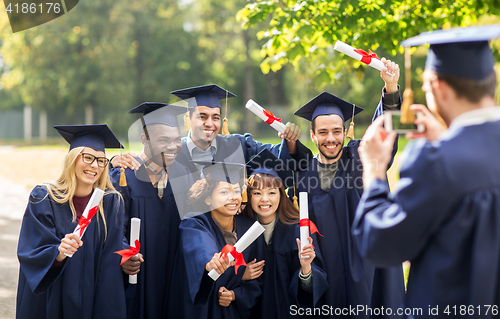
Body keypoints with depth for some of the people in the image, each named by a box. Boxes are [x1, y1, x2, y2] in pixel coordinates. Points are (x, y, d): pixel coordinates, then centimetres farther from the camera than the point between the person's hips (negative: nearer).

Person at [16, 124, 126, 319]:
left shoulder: (111, 203, -5)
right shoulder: (44, 198, -9)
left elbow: (110, 264, -7)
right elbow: (30, 254, -15)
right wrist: (58, 253, -35)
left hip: (92, 301, 1)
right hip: (50, 302, -1)